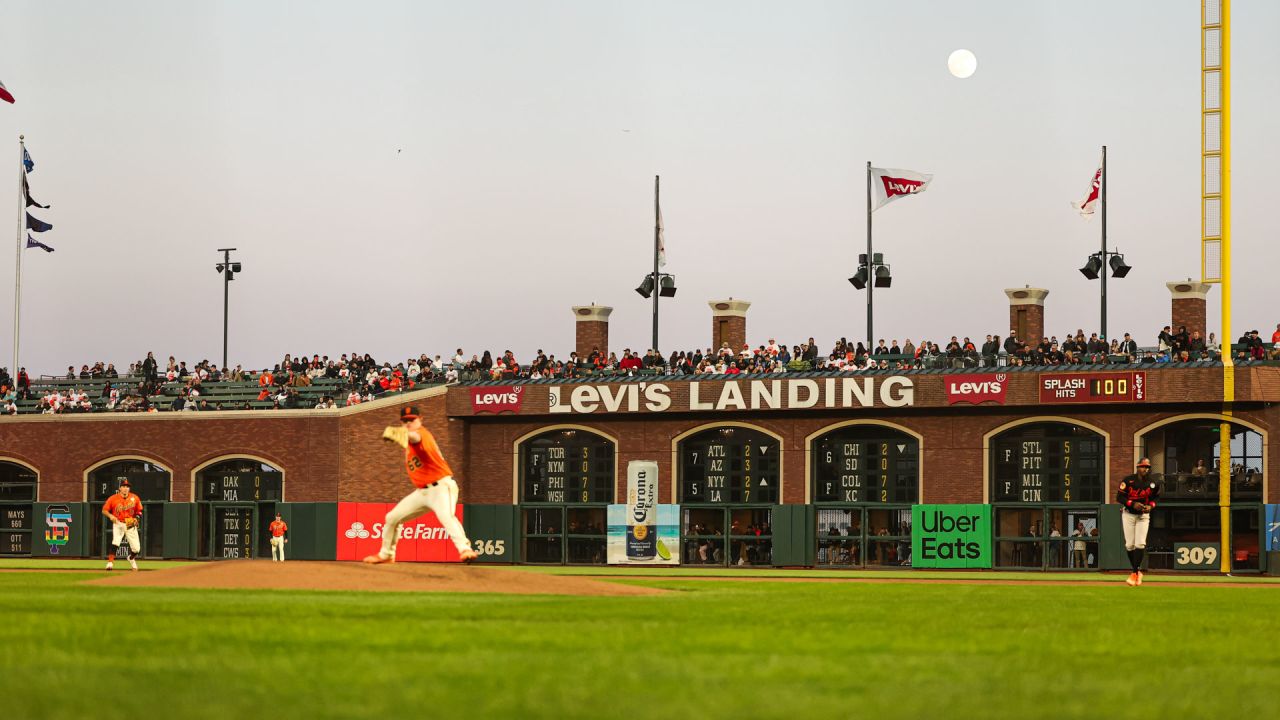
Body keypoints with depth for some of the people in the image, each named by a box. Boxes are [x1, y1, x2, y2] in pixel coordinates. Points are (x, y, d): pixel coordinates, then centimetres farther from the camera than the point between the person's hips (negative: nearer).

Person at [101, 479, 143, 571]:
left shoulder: (135, 498, -1)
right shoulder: (113, 498, -8)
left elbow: (139, 511, 11)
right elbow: (104, 510, -2)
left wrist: (137, 518, -9)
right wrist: (110, 515, -22)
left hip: (131, 525, 2)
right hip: (118, 524, -2)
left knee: (136, 548, 4)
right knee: (115, 542, -27)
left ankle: (131, 558, 39)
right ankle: (110, 563, -25)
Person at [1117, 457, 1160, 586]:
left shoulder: (1153, 483, -5)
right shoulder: (1128, 480, -12)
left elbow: (1156, 497, 11)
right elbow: (1119, 497, -10)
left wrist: (1151, 506, -9)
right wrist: (1132, 504, -23)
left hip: (1143, 516, 1)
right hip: (1129, 515, -1)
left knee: (1140, 544, -12)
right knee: (1129, 545, 0)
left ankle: (1135, 573, -11)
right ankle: (1137, 571, 17)